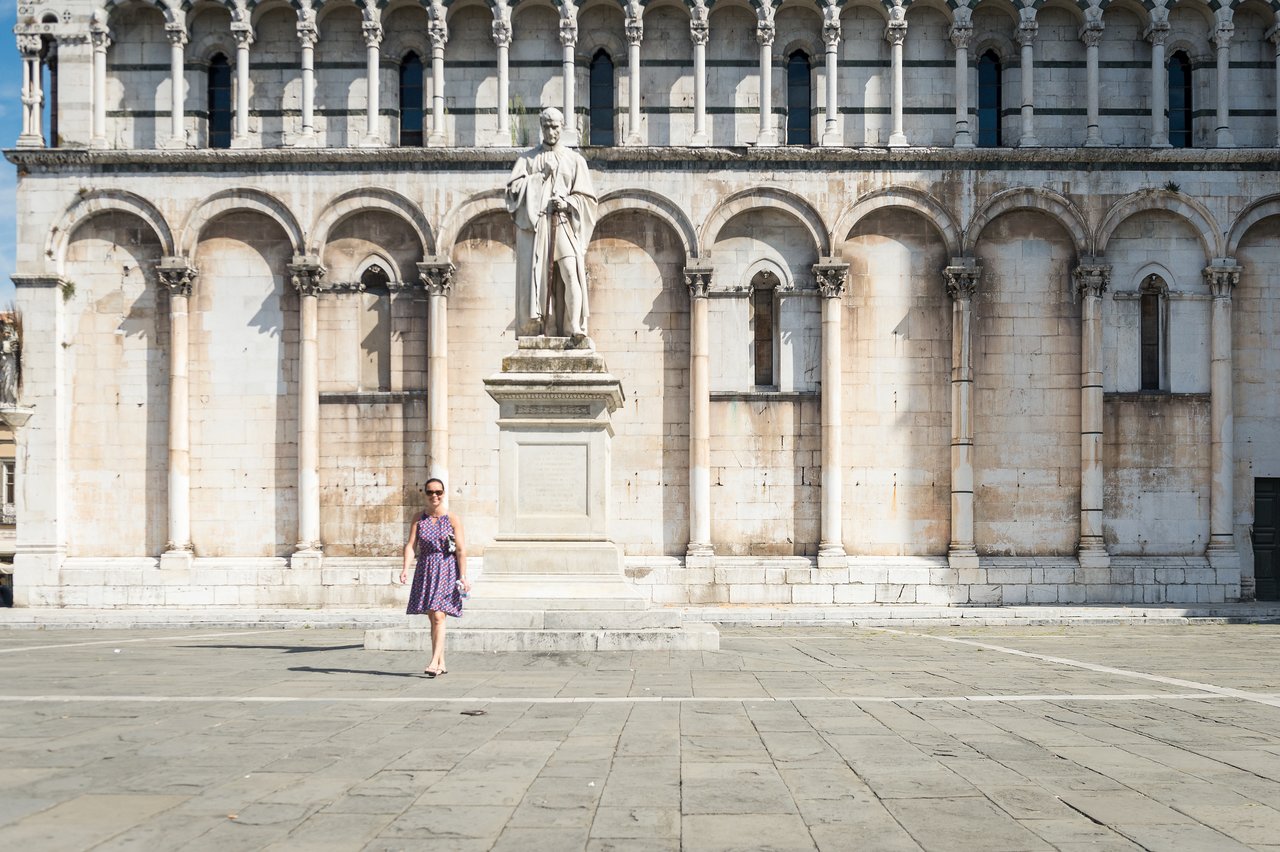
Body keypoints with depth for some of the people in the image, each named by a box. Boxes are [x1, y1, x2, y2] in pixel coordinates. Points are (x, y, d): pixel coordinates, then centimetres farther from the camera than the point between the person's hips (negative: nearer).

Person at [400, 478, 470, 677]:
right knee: (432, 617, 8)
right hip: (425, 571, 4)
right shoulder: (419, 520, 7)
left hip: (446, 571, -4)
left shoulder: (453, 519, -1)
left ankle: (434, 662, -17)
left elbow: (461, 550, -4)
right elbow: (411, 546, -2)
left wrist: (463, 576, -10)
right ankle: (441, 664, 16)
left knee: (438, 616, -14)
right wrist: (406, 568, -17)